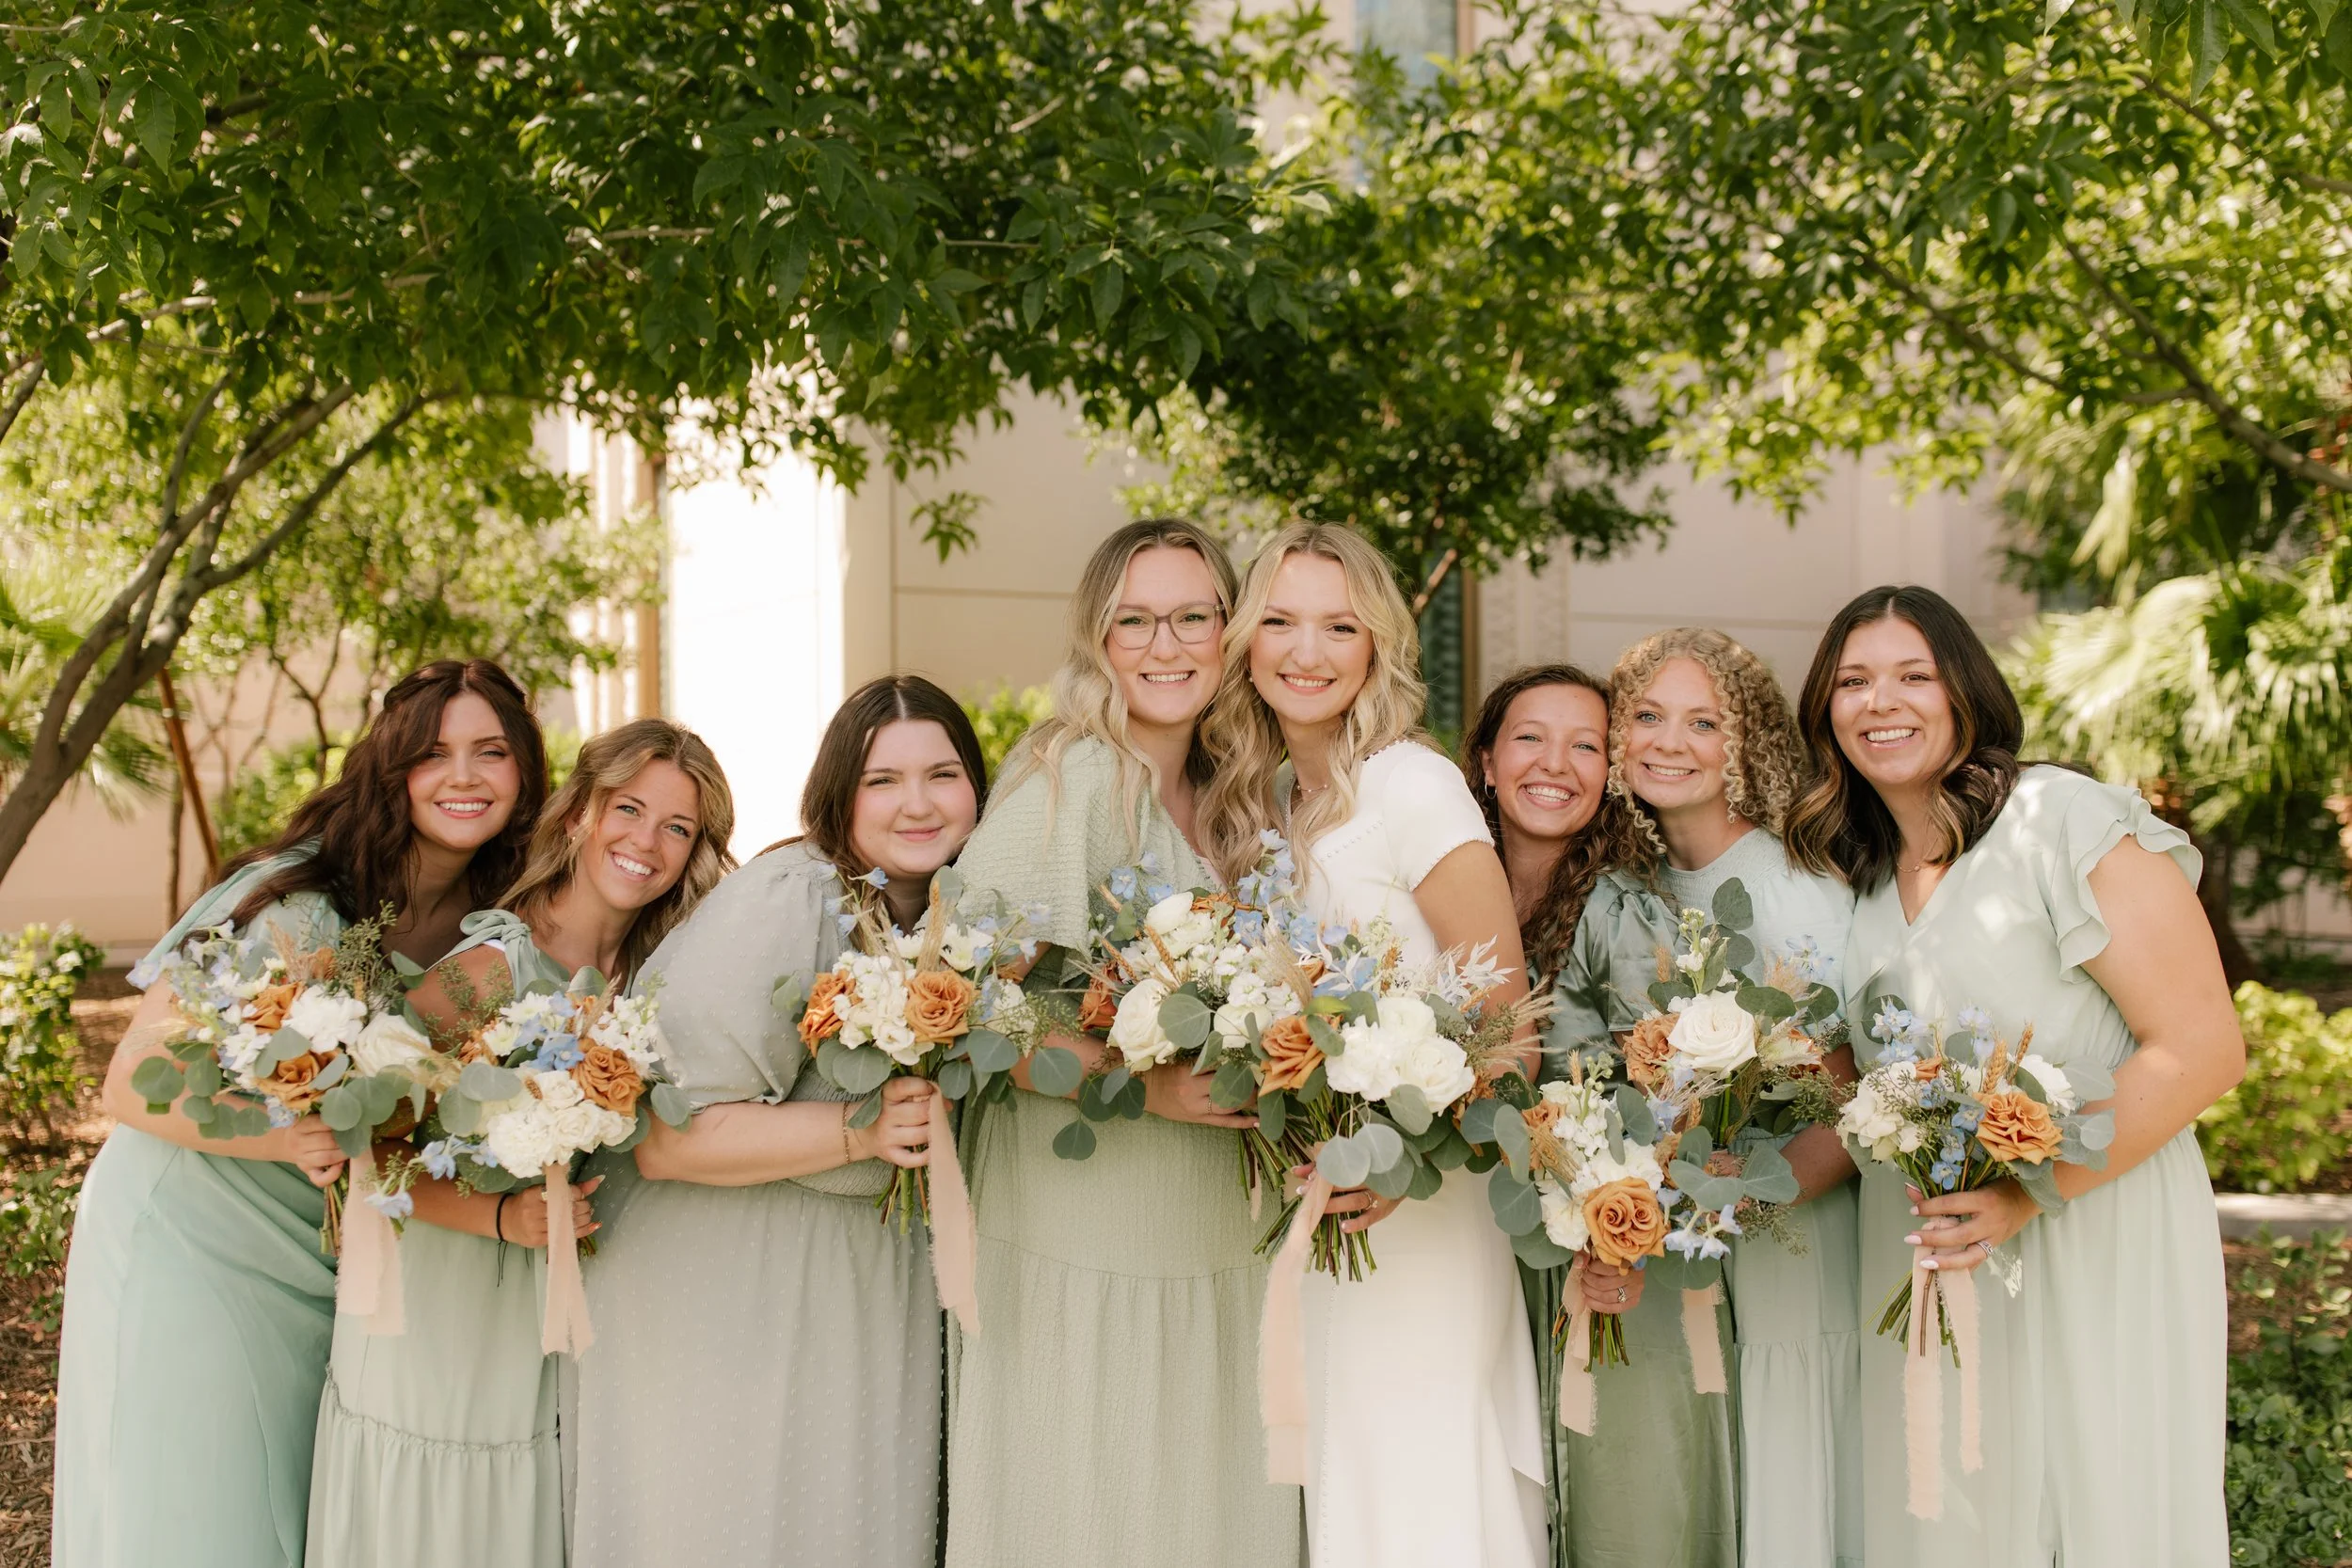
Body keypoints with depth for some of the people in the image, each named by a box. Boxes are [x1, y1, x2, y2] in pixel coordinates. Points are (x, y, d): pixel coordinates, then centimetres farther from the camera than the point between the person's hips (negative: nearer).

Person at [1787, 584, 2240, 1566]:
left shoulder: (2067, 820, -11)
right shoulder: (1861, 875, 11)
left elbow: (2203, 1052, -15)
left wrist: (2027, 1190, -22)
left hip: (2088, 1253, -6)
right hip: (1928, 1262, 6)